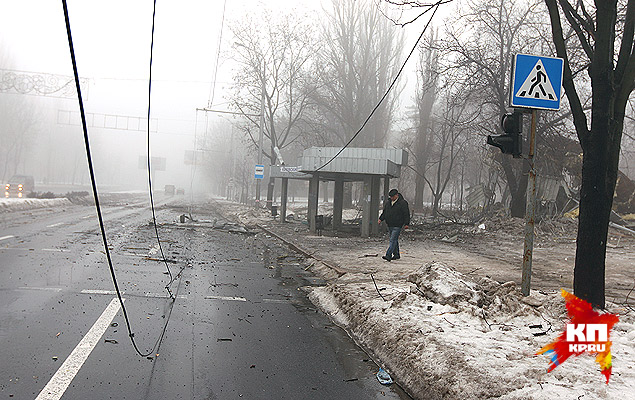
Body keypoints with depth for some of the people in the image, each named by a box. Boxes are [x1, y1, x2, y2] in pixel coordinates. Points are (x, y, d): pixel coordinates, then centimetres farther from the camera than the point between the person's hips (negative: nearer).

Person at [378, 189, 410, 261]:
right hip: (390, 225, 7)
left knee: (393, 240, -13)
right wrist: (381, 219, 5)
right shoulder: (387, 203, 12)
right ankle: (396, 255, 24)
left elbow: (406, 214, -6)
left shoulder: (403, 203, -7)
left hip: (397, 226, -7)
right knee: (394, 240, 15)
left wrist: (406, 224, -10)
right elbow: (384, 212, 20)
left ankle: (388, 255, -19)